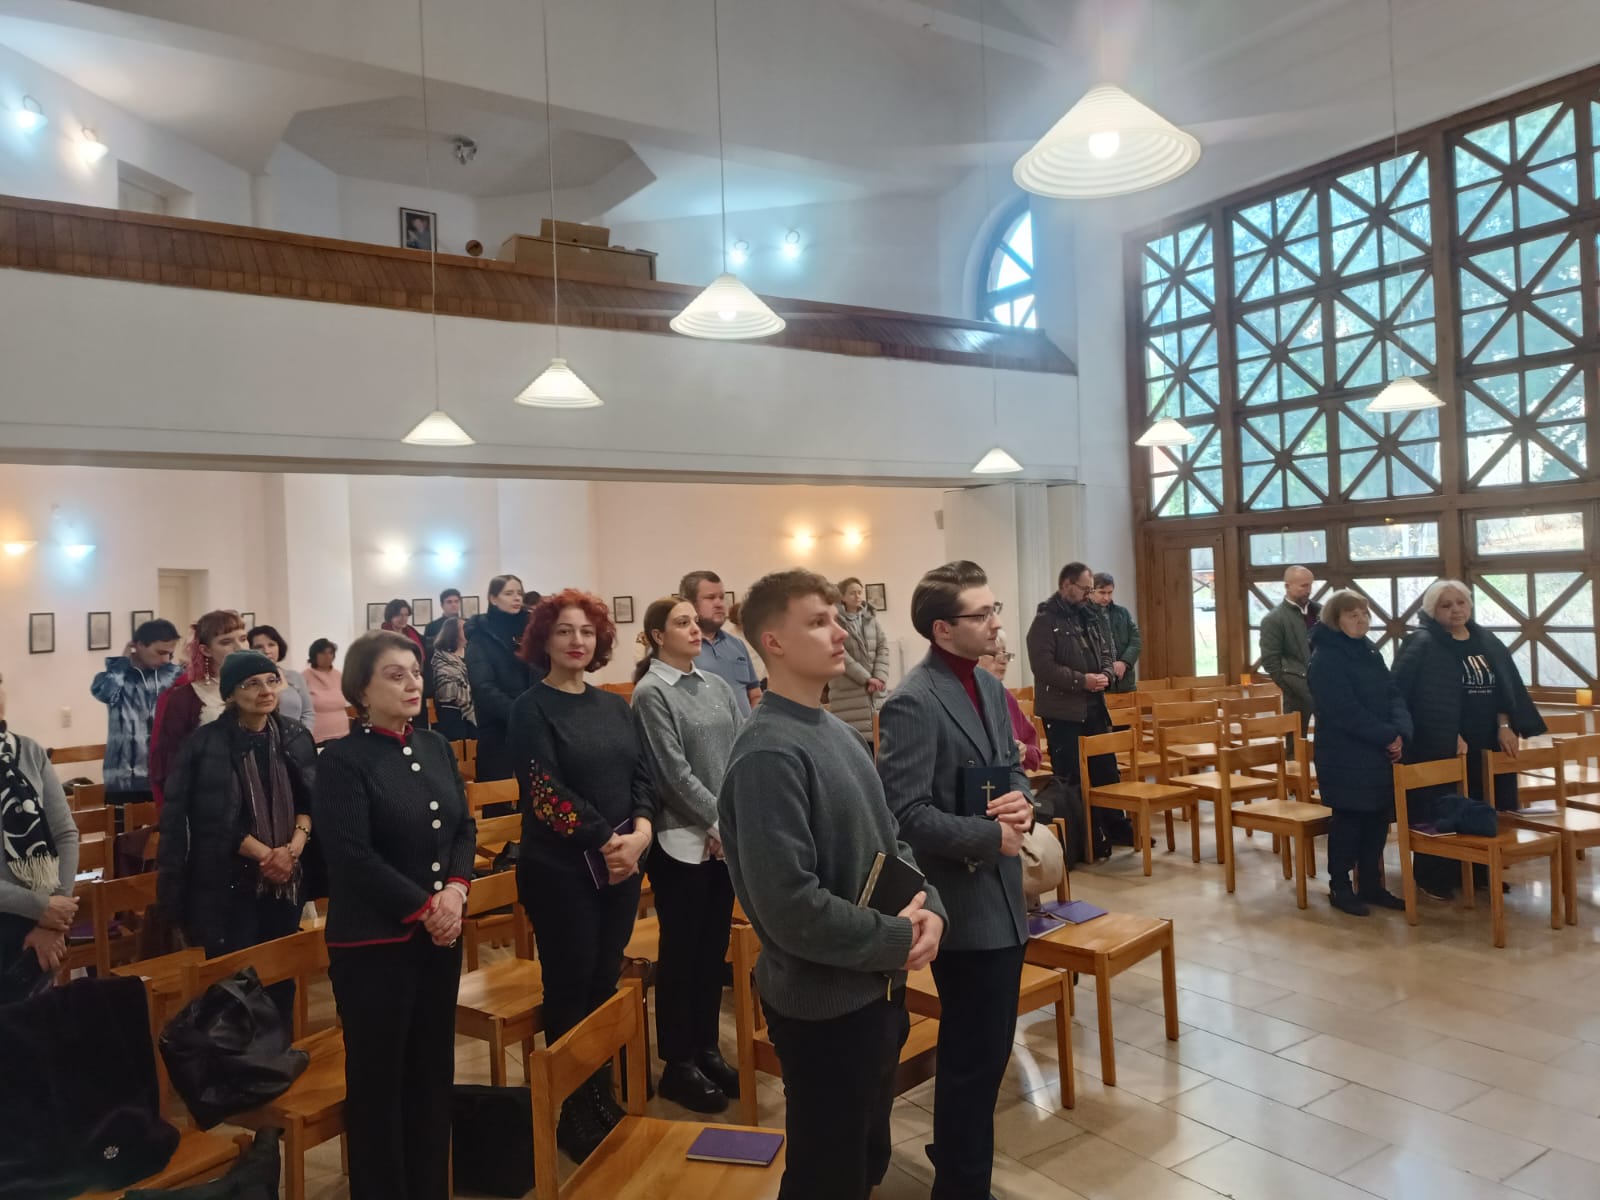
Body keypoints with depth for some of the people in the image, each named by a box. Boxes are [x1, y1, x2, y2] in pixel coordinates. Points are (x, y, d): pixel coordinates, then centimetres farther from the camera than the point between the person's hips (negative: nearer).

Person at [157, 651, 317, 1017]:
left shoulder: (296, 738, 3)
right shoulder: (207, 744, -10)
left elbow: (310, 801, 4)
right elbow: (214, 820, -12)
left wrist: (293, 848, -13)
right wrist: (265, 854, -15)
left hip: (286, 878, 4)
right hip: (230, 881, -4)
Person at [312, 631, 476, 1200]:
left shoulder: (437, 748, 7)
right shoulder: (343, 760, -12)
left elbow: (465, 827, 8)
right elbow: (352, 857, -18)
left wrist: (455, 890, -10)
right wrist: (424, 907, -16)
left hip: (441, 935, 6)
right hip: (374, 942, -6)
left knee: (433, 1071, 15)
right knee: (377, 1079, 7)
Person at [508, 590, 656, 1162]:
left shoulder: (615, 706, 10)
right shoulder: (531, 709, -6)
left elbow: (642, 775, 6)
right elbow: (546, 791, -15)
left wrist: (640, 832, -11)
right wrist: (604, 841, -16)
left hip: (621, 862, 5)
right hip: (560, 867, -5)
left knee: (605, 982, 13)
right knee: (569, 987, 4)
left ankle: (602, 1097, 27)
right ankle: (572, 1112, 18)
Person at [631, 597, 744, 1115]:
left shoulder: (717, 685, 8)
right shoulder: (651, 693, -9)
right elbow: (674, 773, -14)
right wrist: (720, 823, -14)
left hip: (728, 837, 6)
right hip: (682, 840, -6)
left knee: (714, 947, 14)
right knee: (681, 951, 5)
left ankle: (707, 1050, 28)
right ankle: (678, 1064, 18)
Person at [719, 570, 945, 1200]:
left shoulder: (837, 732, 5)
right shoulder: (769, 753, -24)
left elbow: (889, 838, 11)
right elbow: (790, 907, -29)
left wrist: (929, 906, -7)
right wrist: (897, 939, -18)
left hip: (878, 986, 8)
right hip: (825, 1001, -8)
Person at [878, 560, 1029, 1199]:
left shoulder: (989, 686, 7)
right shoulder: (913, 703, -21)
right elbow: (904, 814, -25)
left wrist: (1022, 800, -8)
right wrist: (990, 836, -19)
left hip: (1001, 895, 9)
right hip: (963, 903, -9)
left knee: (985, 1048, 23)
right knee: (974, 1056, 6)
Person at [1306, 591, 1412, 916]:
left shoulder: (1370, 652, 12)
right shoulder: (1325, 659, -14)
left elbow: (1394, 695, 6)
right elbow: (1347, 712, -21)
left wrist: (1401, 731, -12)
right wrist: (1388, 737, -17)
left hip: (1379, 754, 8)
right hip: (1345, 757, -7)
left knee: (1378, 819, 11)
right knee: (1348, 820, 1)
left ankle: (1370, 884, 23)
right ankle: (1339, 887, 13)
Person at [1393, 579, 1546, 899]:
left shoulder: (1487, 643, 11)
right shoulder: (1421, 645, -10)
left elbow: (1506, 687, 13)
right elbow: (1405, 695, -18)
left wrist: (1504, 726, -1)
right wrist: (1452, 736, -18)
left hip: (1484, 745, 6)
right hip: (1439, 747, -6)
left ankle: (1477, 871, 27)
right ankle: (1434, 876, 10)